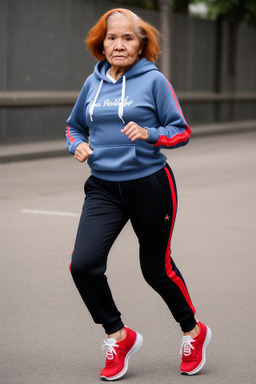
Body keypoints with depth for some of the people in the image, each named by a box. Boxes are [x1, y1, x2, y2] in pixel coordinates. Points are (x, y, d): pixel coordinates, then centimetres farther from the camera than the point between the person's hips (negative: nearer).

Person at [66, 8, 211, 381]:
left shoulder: (154, 80, -6)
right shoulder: (93, 83, 7)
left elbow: (182, 131, -5)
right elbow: (74, 125, 22)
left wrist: (149, 134, -23)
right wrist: (78, 145, 1)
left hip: (150, 184, -4)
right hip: (104, 188, 4)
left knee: (157, 268, 8)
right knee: (83, 265, -12)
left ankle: (193, 332, 35)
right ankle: (119, 336, 10)